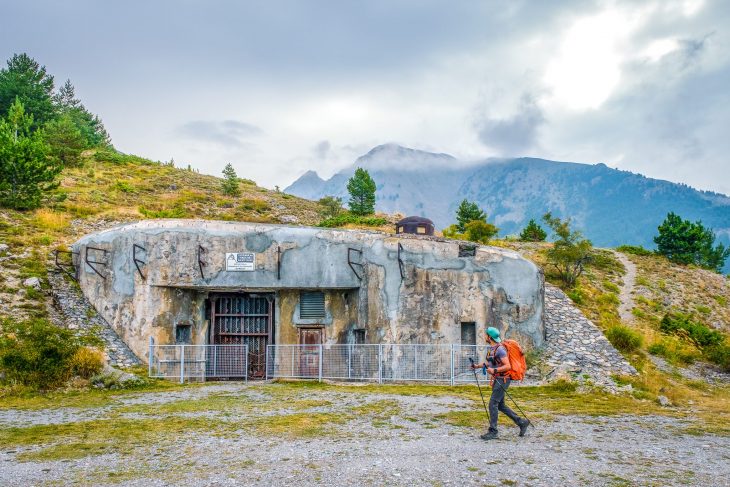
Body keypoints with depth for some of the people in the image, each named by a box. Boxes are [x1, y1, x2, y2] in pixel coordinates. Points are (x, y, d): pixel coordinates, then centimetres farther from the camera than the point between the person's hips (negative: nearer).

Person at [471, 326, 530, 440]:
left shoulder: (500, 349, -18)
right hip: (496, 379, 10)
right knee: (500, 405, 14)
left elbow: (508, 366, -23)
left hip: (502, 379, -10)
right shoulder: (491, 348, 11)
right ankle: (522, 422, 23)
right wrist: (478, 365, 21)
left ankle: (493, 432, -3)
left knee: (493, 404, -9)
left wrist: (494, 370, -29)